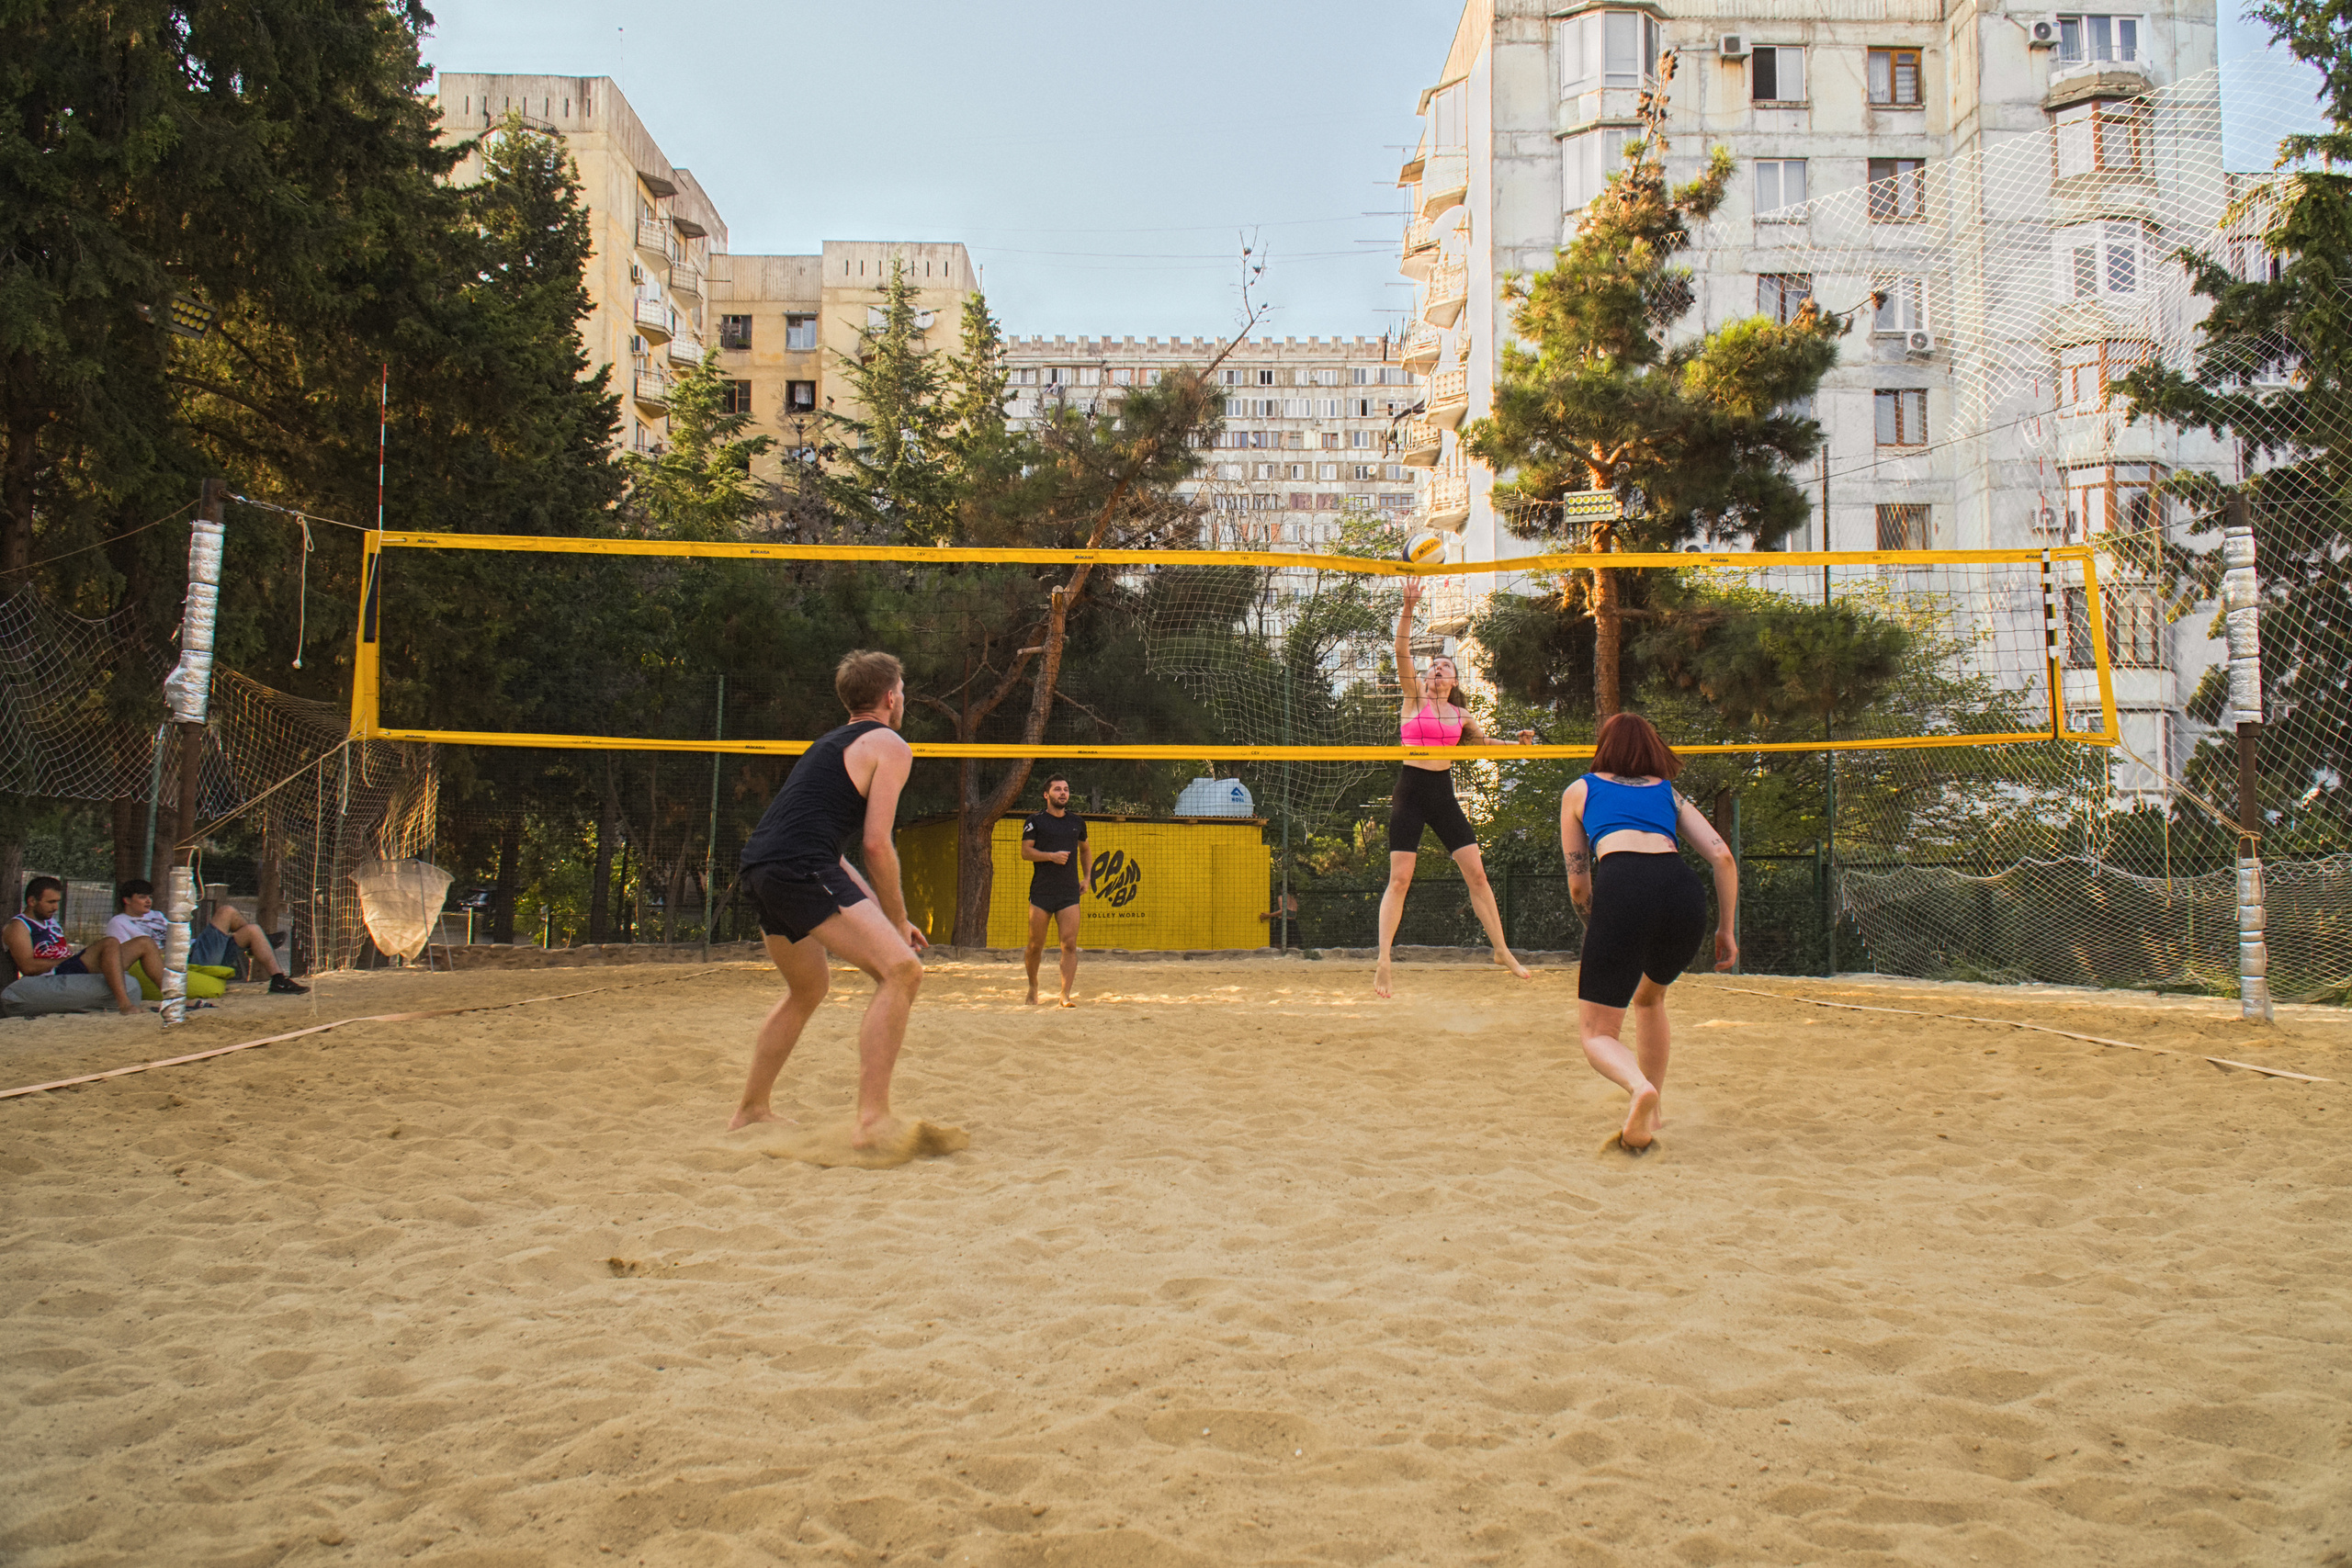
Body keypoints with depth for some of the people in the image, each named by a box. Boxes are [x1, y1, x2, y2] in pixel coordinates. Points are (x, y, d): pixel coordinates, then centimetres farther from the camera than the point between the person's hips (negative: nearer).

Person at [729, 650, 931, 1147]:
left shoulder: (832, 743, 29)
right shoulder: (889, 746, 3)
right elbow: (877, 844, -6)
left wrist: (878, 909, 27)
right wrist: (897, 919, 5)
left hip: (759, 864, 10)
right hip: (800, 868, -10)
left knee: (807, 990, 29)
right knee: (901, 969, -15)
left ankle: (751, 1111, 39)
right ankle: (873, 1120, -24)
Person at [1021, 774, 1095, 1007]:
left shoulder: (1077, 822, 14)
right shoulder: (1035, 821, 3)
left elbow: (1084, 850, 29)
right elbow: (1025, 851, -5)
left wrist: (1087, 876, 19)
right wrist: (1052, 856, -16)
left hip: (1069, 893, 2)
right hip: (1041, 892, -2)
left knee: (1070, 945, -10)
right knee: (1036, 945, 4)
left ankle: (1065, 995, -9)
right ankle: (1033, 985, 29)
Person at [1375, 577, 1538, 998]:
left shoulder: (1461, 716, 13)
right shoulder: (1414, 696, 3)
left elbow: (1486, 744, 25)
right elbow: (1402, 653, -10)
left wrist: (1519, 744, 6)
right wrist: (1408, 608, -21)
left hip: (1443, 794, 3)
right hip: (1410, 792, -3)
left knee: (1477, 873, 1)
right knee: (1399, 878, -7)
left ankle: (1502, 950, 12)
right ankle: (1383, 960, -2)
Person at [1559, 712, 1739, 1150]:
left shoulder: (1579, 790, 27)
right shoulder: (1669, 793, 31)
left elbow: (1578, 885, 23)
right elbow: (1723, 857, 17)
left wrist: (1597, 931, 38)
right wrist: (1727, 928, 22)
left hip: (1621, 888, -3)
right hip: (1684, 892, 3)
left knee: (1597, 1033, 6)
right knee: (1648, 997, 33)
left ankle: (1640, 1087, -26)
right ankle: (1651, 1111, 31)